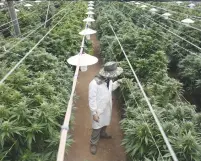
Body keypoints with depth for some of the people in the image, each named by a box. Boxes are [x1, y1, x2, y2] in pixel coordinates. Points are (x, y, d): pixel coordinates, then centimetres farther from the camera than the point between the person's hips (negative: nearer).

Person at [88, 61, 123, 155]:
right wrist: (94, 113, -22)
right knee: (97, 127, 12)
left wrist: (117, 83, -7)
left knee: (105, 123, 29)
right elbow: (92, 99, -25)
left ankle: (103, 134, 58)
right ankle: (93, 143, 36)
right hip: (99, 109, -7)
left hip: (107, 107, 7)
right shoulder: (94, 84, -32)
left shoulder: (109, 80, -10)